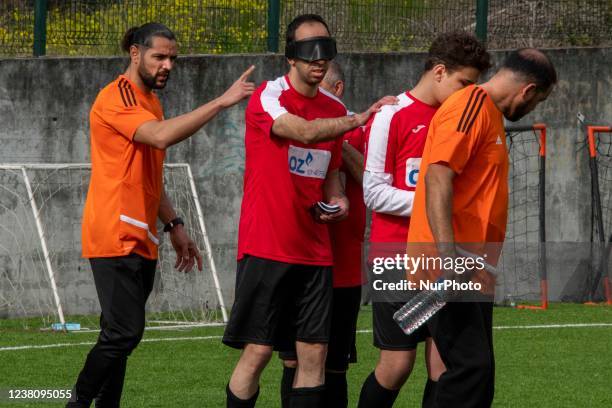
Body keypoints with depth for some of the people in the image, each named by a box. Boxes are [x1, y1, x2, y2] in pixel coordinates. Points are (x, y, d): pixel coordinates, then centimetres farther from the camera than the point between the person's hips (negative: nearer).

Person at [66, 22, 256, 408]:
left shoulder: (151, 103, 19)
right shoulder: (116, 99, -11)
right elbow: (162, 137, -29)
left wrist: (174, 226, 20)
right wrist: (221, 102, -28)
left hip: (141, 240, 9)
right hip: (116, 237, -9)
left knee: (121, 335, 7)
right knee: (124, 332, -15)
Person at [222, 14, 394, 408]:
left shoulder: (335, 109, 12)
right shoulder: (268, 97, -8)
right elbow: (304, 131, -27)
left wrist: (338, 200, 3)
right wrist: (358, 119, -25)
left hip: (315, 252, 6)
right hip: (266, 249, -6)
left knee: (314, 353, 2)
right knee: (257, 352, -5)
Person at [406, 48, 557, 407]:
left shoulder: (488, 112, 21)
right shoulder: (472, 105, -11)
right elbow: (438, 177, -22)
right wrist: (448, 256, -30)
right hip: (450, 269, -11)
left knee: (478, 371, 9)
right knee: (472, 367, -17)